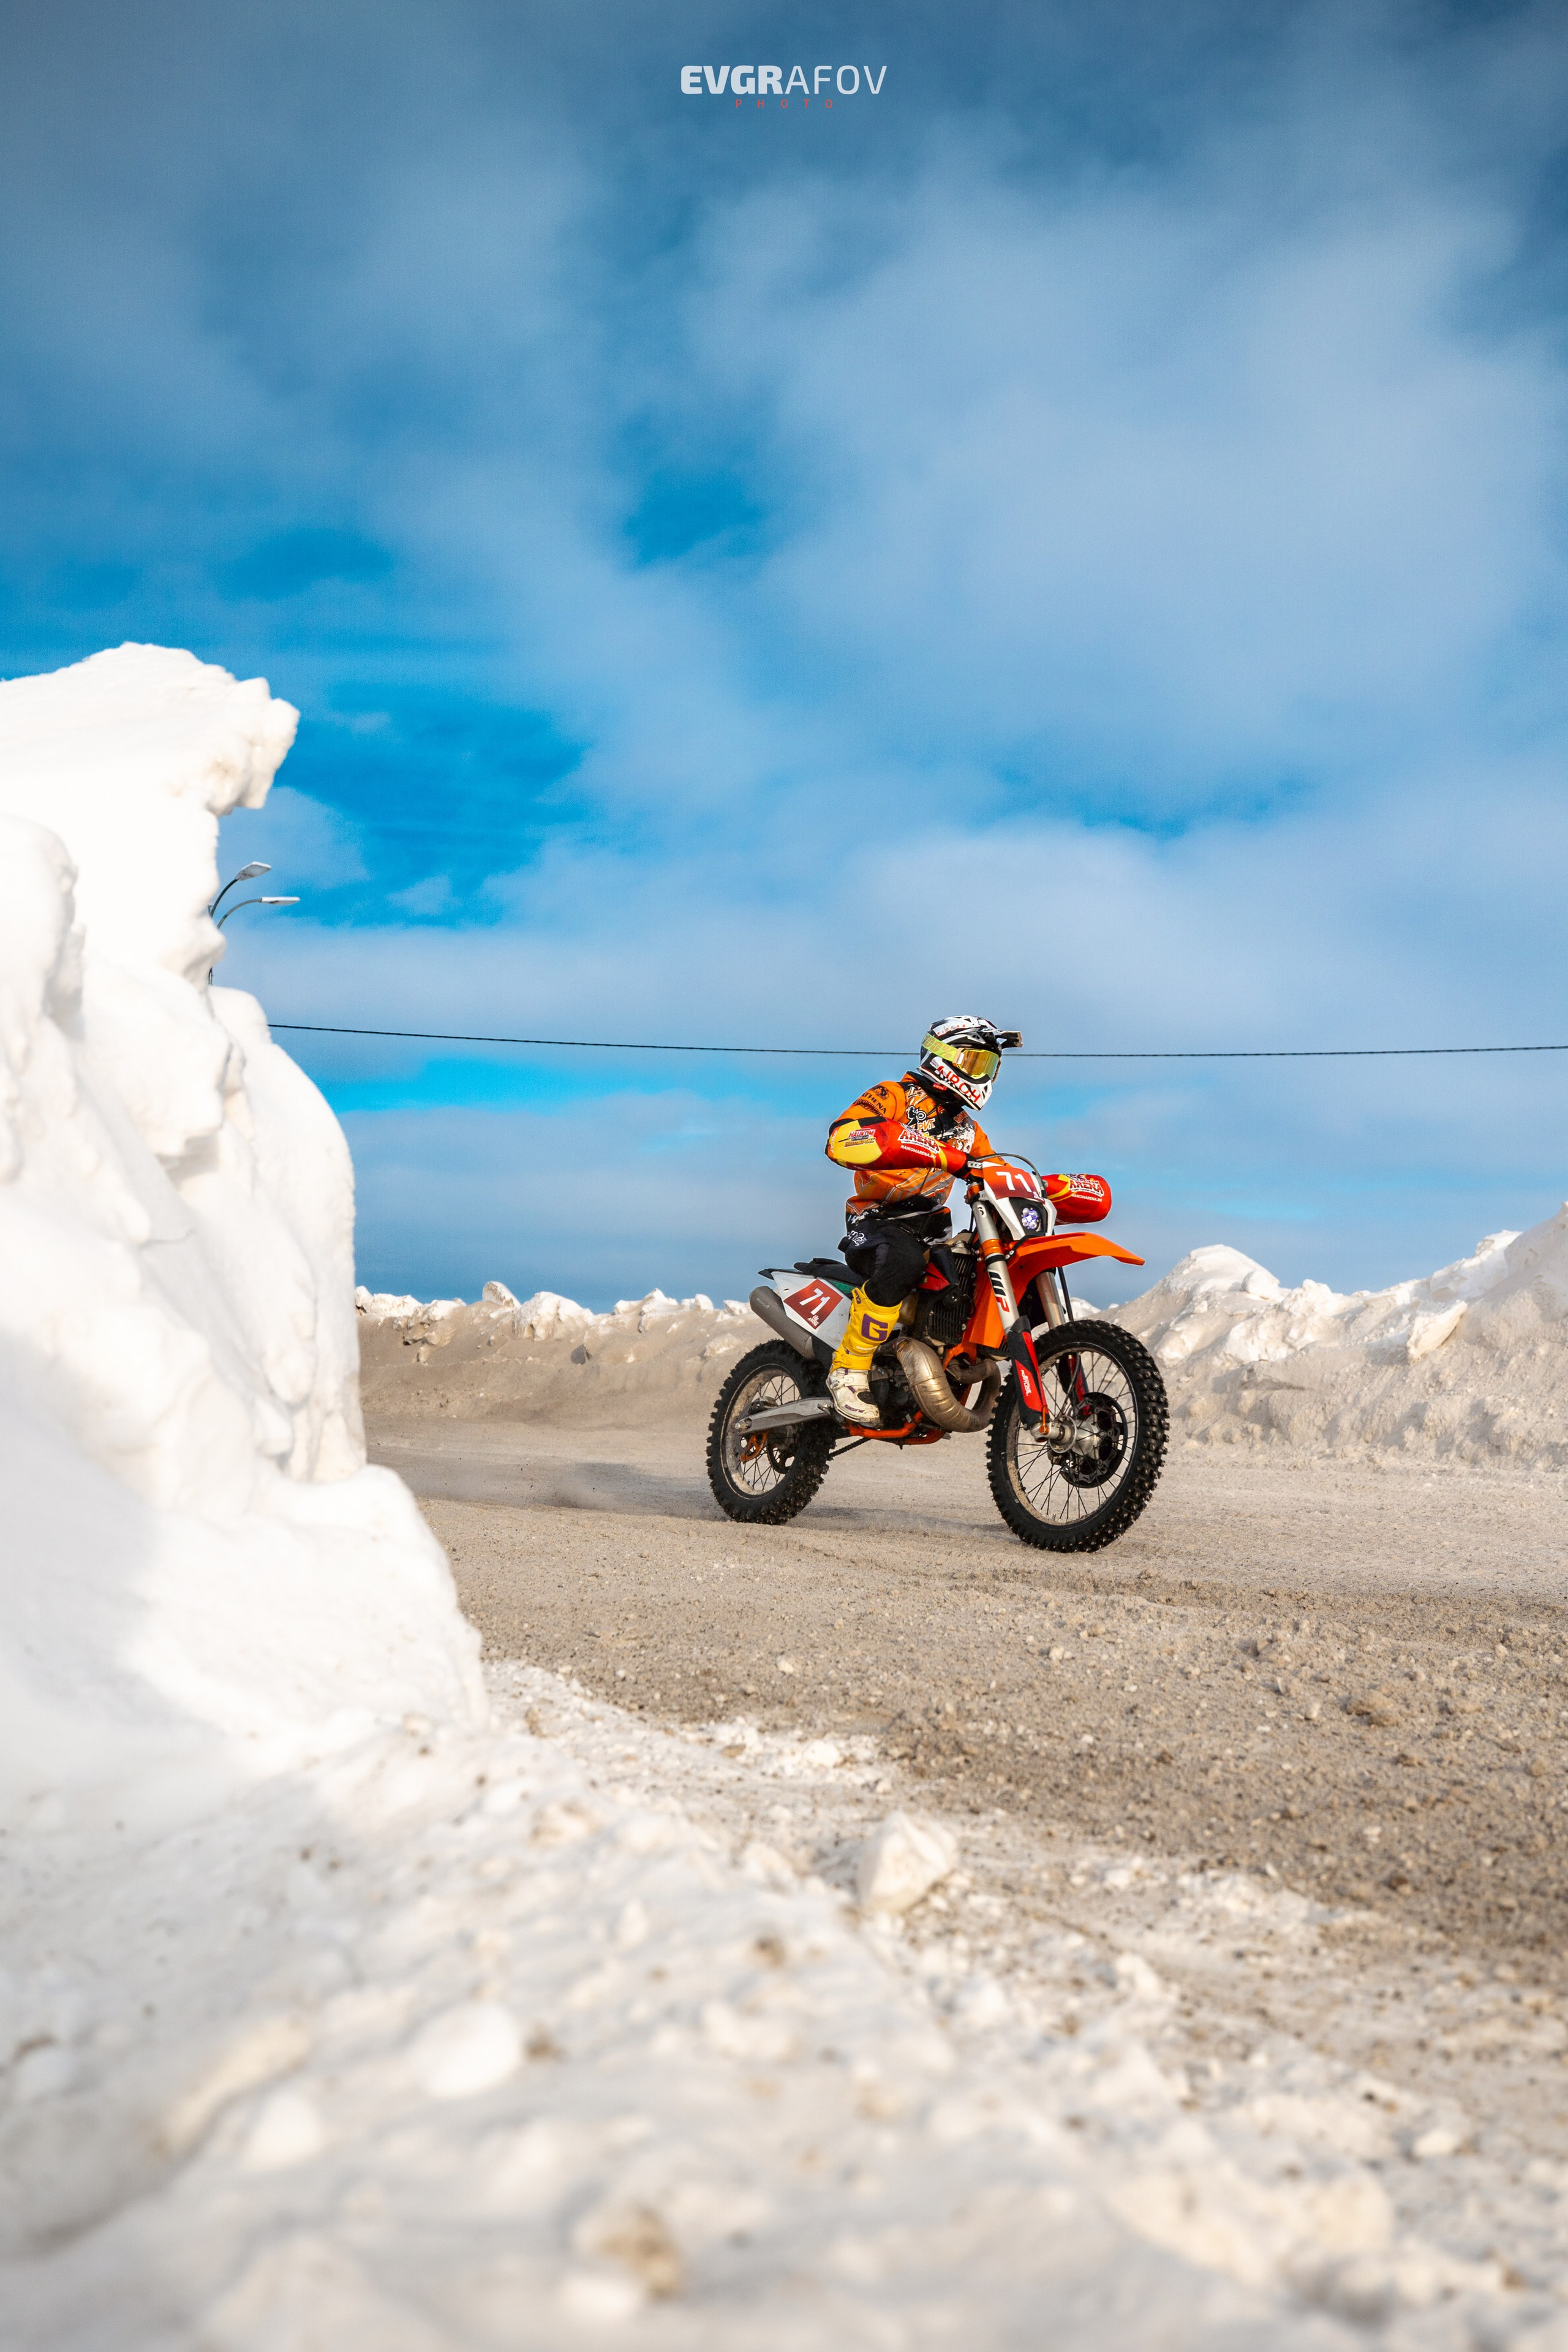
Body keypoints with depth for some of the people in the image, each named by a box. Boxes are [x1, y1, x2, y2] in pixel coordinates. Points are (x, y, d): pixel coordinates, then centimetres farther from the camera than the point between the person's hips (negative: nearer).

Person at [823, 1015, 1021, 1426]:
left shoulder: (967, 1128, 23)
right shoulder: (893, 1096, -3)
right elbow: (843, 1139, -25)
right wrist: (938, 1154, -32)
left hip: (934, 1231, 7)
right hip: (877, 1223, -7)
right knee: (903, 1258, -41)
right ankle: (849, 1371, -31)